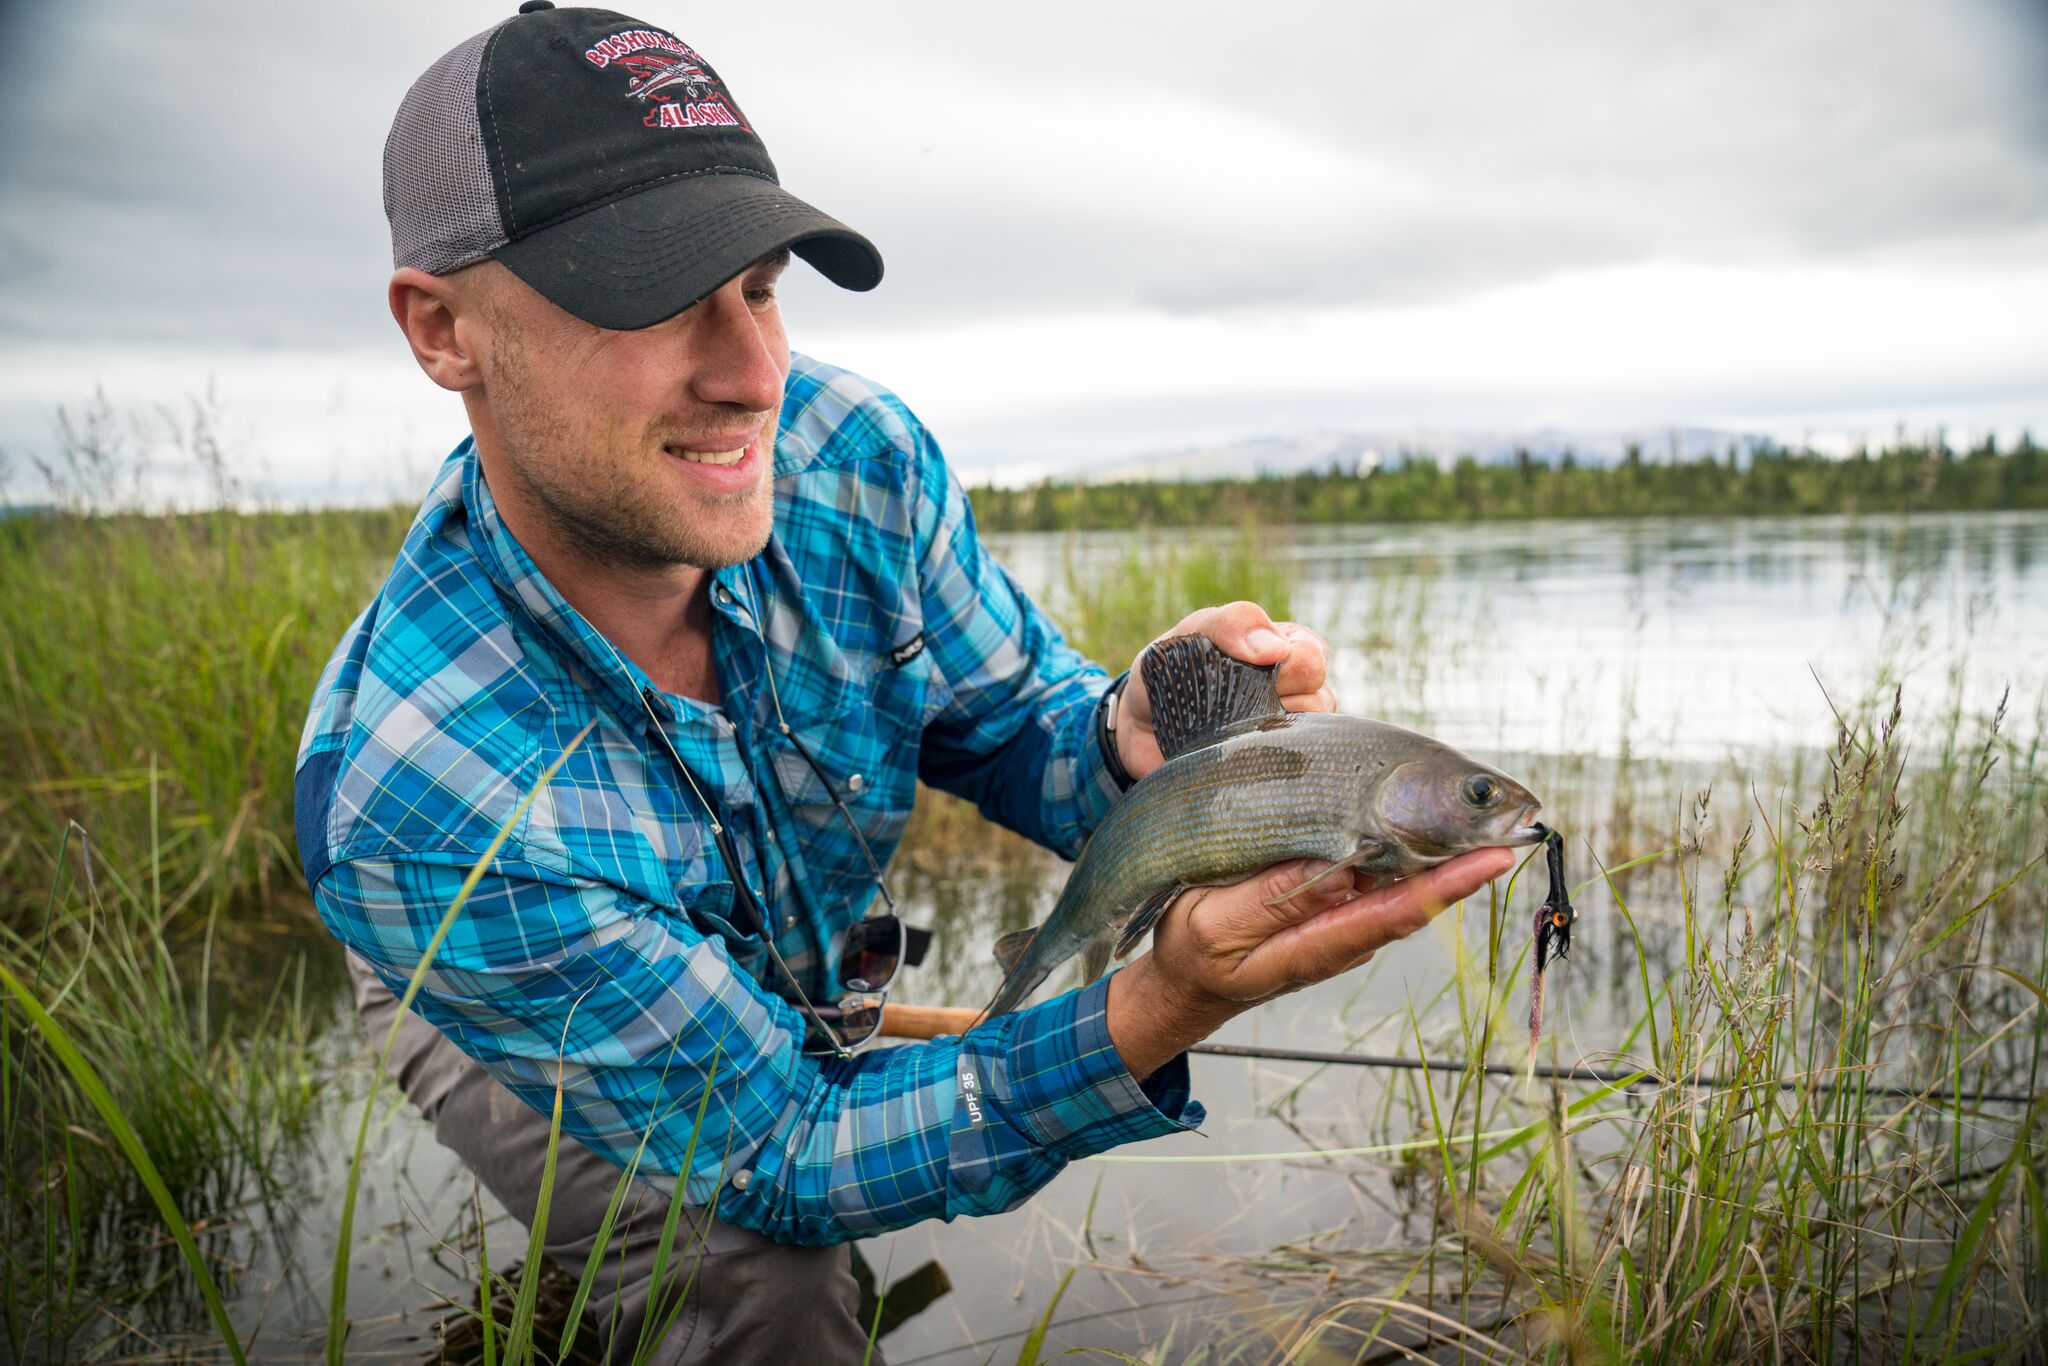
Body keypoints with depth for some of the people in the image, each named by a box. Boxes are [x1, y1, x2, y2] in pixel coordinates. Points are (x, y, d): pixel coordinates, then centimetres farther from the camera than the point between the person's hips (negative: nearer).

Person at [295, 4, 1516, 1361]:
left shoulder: (853, 454, -28)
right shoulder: (414, 806, -42)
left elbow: (1015, 729, -14)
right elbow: (783, 1158, -35)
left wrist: (1138, 735, -41)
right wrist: (1163, 1010, -51)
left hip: (797, 969, 5)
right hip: (512, 1021, -4)